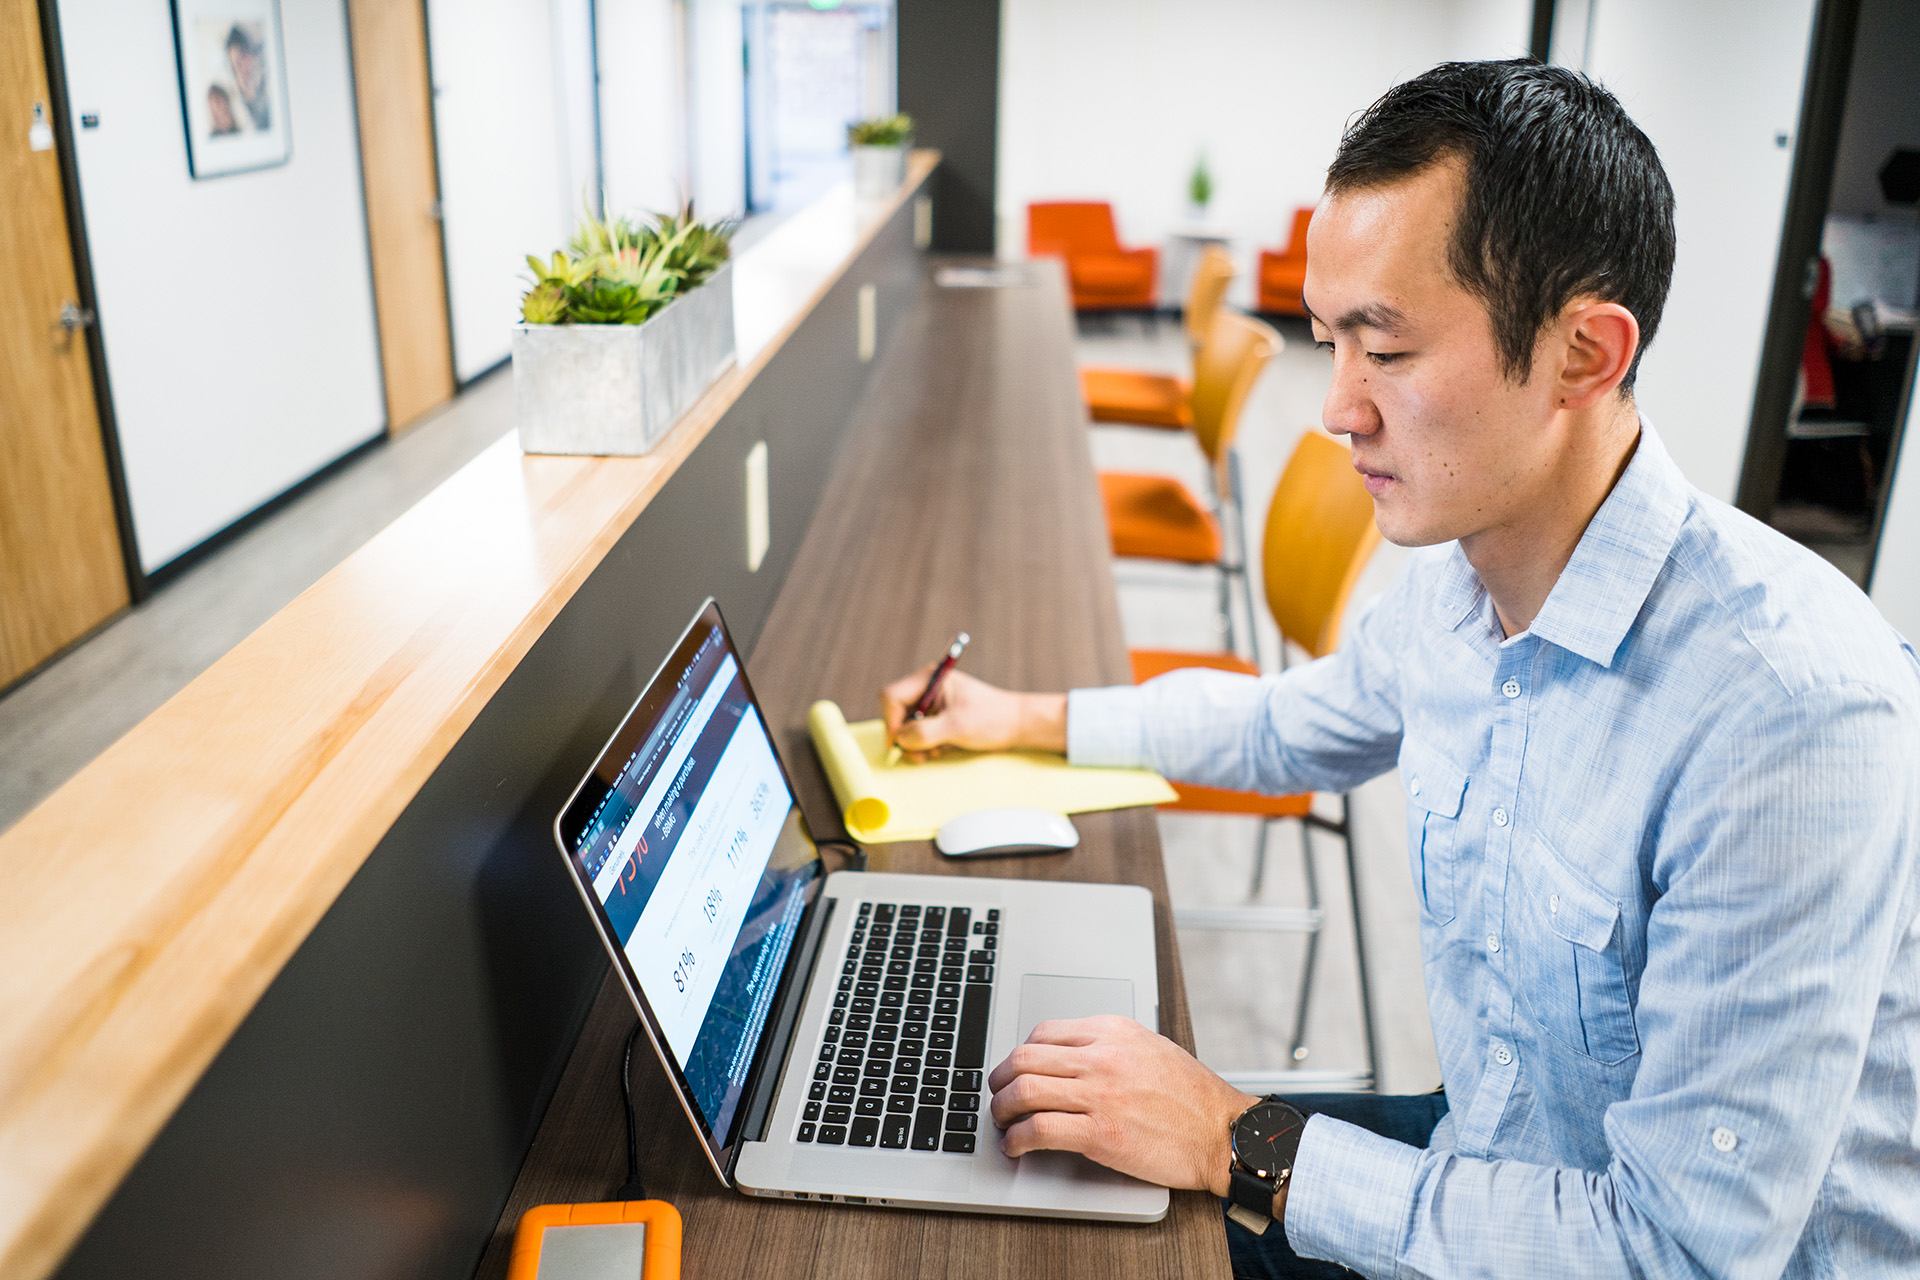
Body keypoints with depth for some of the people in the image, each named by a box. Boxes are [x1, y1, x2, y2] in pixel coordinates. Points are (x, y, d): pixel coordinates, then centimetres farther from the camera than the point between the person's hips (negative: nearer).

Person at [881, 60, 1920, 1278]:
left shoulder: (1792, 710, -31)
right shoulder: (1454, 584, -6)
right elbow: (1293, 726, 17)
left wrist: (1240, 1146, -26)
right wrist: (1021, 717, 19)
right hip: (1494, 1163, 6)